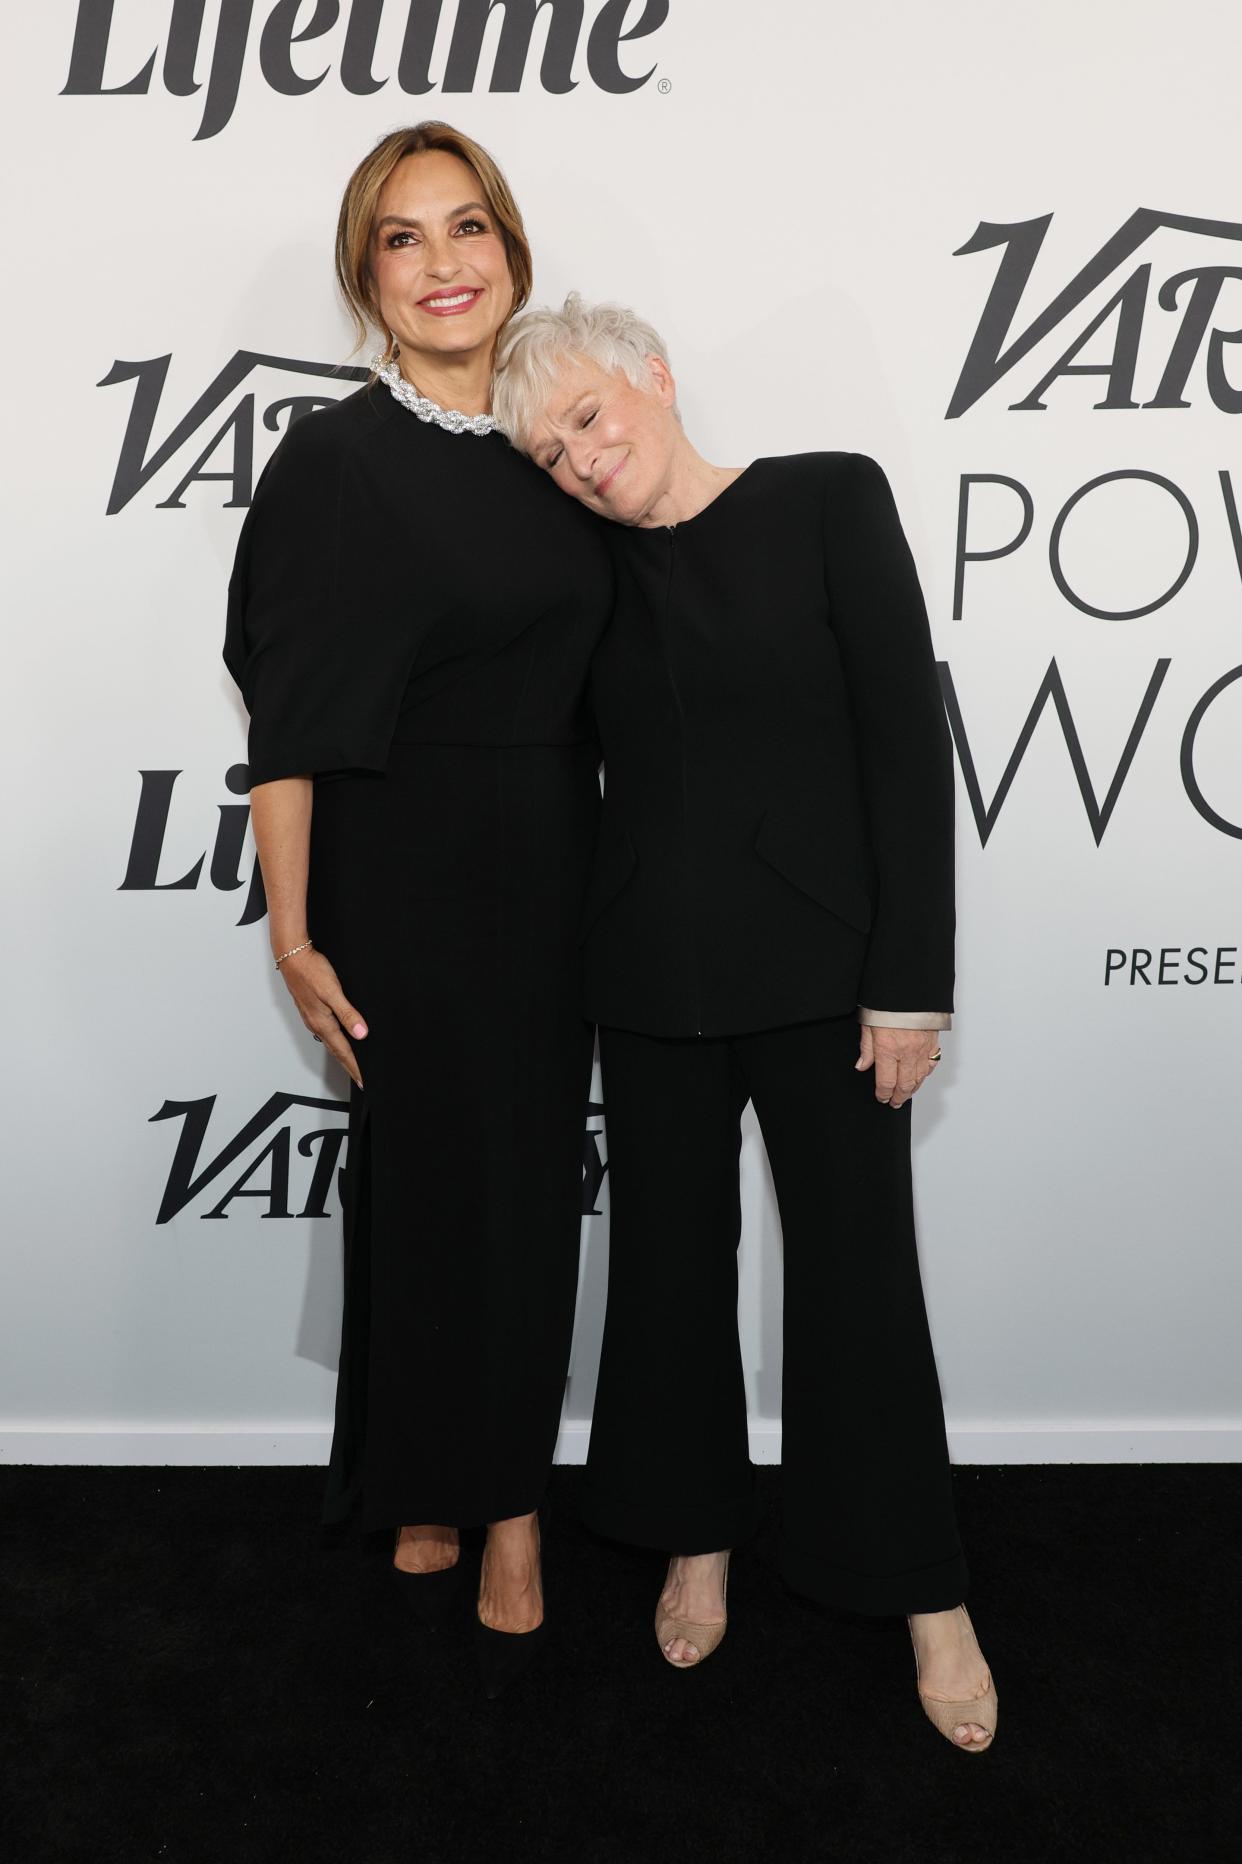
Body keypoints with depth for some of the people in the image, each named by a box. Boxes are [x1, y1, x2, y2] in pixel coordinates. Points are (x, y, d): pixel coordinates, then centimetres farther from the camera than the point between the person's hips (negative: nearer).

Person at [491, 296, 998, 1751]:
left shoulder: (829, 499, -5)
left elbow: (908, 738, -9)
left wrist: (911, 979, -12)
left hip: (817, 957, -3)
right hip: (651, 964, 4)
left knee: (858, 1266, 4)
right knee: (672, 1254, 13)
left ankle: (925, 1591, 24)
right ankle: (699, 1536, 34)